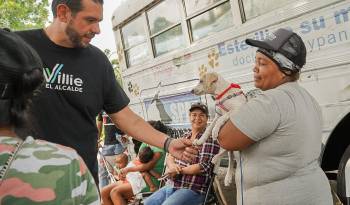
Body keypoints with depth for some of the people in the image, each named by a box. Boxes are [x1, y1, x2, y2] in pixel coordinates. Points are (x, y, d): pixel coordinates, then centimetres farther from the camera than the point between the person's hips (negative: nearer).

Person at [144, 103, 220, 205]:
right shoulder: (185, 137, 13)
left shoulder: (210, 139, -8)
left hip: (194, 189, -7)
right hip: (172, 186, 7)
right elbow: (170, 156, 12)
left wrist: (178, 170, -13)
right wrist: (172, 165, -12)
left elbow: (204, 167, -15)